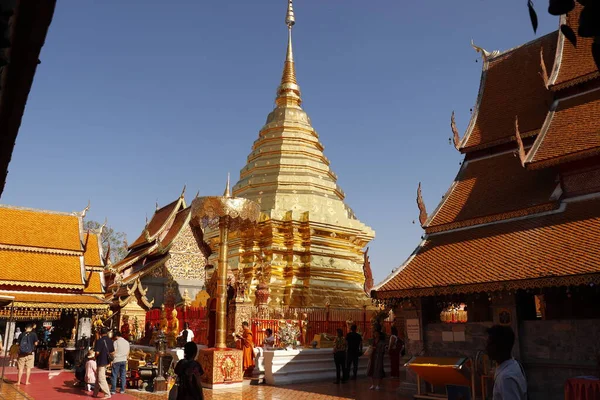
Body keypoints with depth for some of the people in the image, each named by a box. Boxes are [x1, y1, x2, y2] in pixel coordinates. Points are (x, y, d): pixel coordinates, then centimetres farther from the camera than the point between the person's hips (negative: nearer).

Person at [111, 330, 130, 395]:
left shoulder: (116, 342, -8)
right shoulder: (127, 342, 9)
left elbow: (113, 352, -11)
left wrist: (111, 360, -2)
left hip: (117, 360, -5)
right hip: (124, 360, 5)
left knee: (114, 376, 2)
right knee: (123, 375, 9)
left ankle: (113, 390, 3)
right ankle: (122, 390, 12)